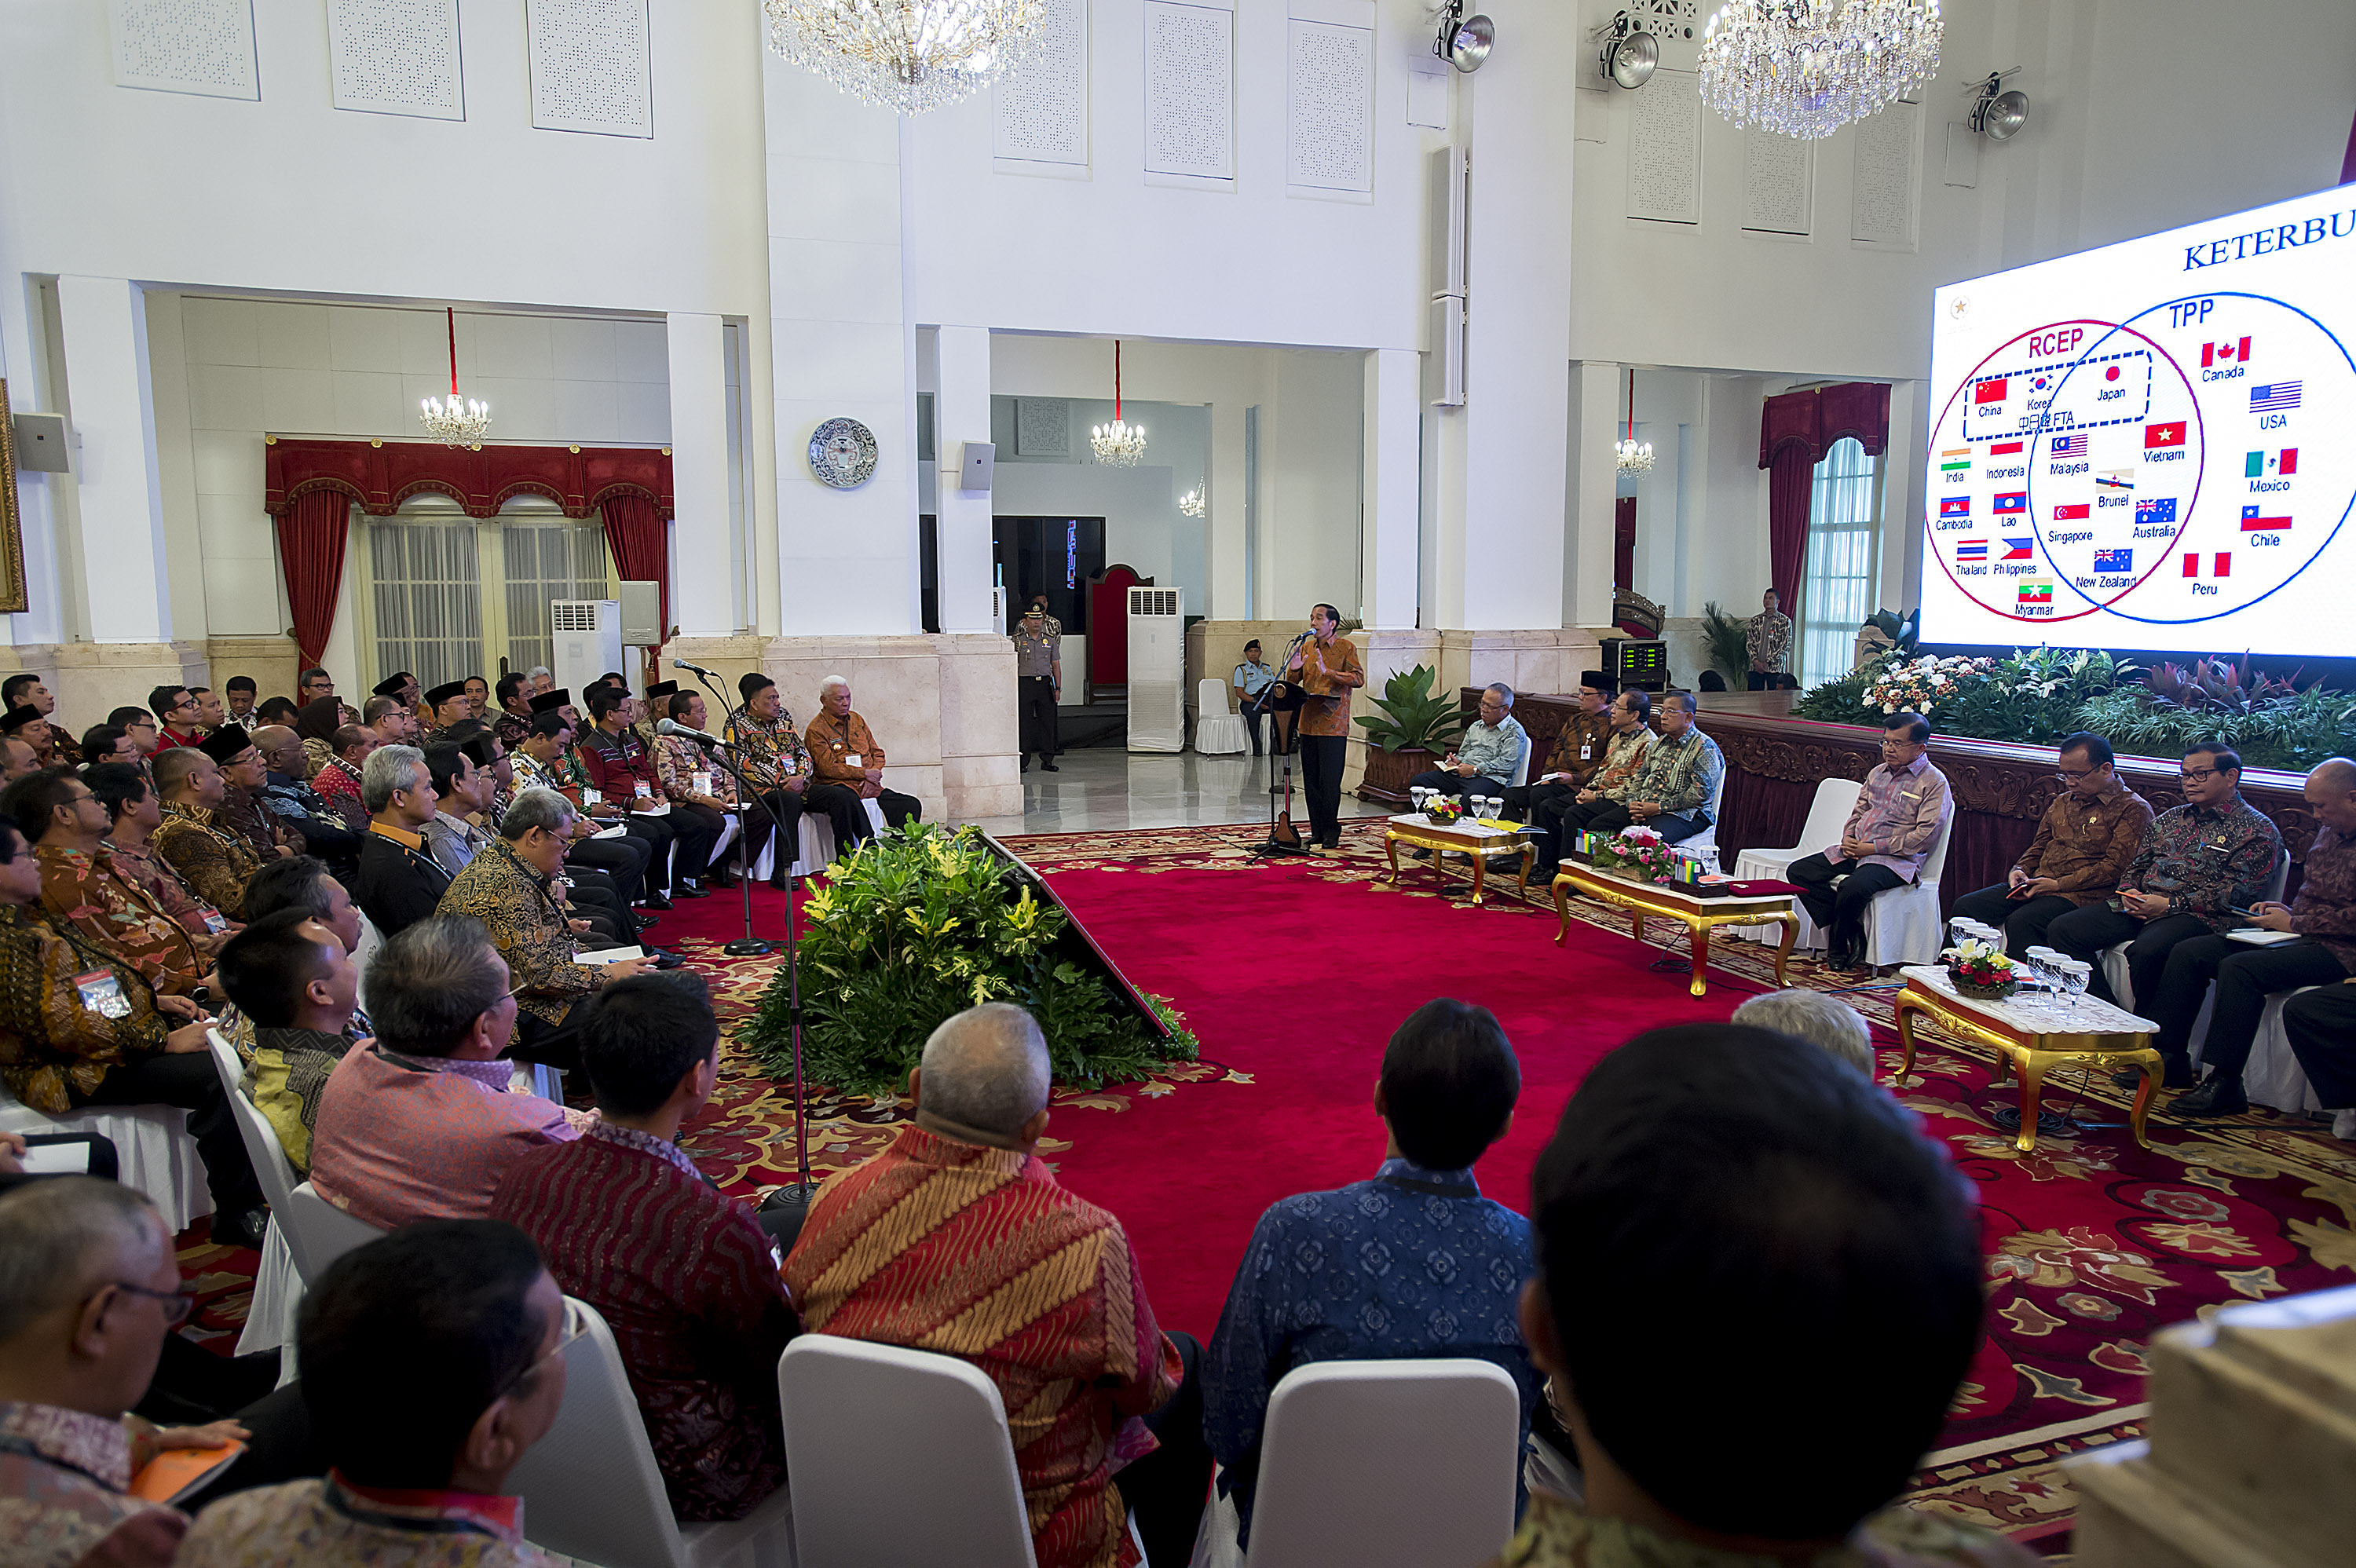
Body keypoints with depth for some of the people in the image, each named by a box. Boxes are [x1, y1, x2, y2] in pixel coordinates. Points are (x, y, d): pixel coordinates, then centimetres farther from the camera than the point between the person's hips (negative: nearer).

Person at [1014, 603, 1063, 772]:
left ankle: (1047, 760, 10)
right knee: (1025, 723, -1)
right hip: (1025, 683, -2)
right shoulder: (1018, 640, 1)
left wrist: (1058, 688, 3)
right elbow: (1013, 666, 2)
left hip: (1045, 683, 2)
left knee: (1047, 722, 3)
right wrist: (1014, 689, -5)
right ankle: (1024, 762, 5)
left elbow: (1056, 665, 11)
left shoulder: (1050, 639, 9)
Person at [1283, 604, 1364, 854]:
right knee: (1311, 779, 7)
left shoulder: (1346, 647, -1)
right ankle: (1317, 830, 15)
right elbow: (1293, 681, 15)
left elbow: (1358, 678, -12)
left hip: (1333, 724, -6)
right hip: (1308, 722, 6)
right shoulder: (1307, 647, 15)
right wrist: (1294, 668, -6)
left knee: (1329, 780, -6)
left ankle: (1331, 832, 3)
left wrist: (1328, 672, -21)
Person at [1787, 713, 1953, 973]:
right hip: (1855, 850, 8)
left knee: (1854, 887, -36)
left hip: (1896, 859, -8)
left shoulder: (1935, 783, -6)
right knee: (1799, 872, -9)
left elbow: (1923, 836, -14)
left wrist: (1872, 848, -16)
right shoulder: (1878, 772, 17)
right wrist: (1848, 837, 3)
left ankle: (1839, 946, -7)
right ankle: (1852, 936, -9)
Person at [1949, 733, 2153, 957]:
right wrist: (2020, 869, 6)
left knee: (2019, 922, -34)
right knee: (1966, 906, -9)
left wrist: (2058, 884, -16)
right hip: (2037, 884, 8)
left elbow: (2114, 868, -12)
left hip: (2080, 895, -7)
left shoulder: (2133, 809, -4)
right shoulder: (2063, 802, 20)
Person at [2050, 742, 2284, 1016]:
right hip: (2138, 905, 7)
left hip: (2197, 914, -7)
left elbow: (2236, 893, -9)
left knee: (2145, 951, -38)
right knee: (2061, 931, -14)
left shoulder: (2258, 831, 2)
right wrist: (2128, 890, 1)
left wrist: (2170, 905, -15)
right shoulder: (2170, 819, 24)